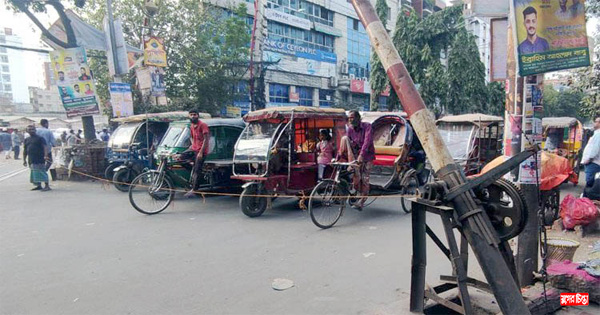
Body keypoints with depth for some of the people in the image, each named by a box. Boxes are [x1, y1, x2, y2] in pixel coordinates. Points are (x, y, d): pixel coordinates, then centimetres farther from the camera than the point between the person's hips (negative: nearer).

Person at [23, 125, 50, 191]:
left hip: (39, 159, -7)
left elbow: (45, 147, -15)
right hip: (31, 160, 7)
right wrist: (24, 160, 19)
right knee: (34, 173, 12)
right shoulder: (26, 140, 17)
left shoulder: (40, 138, -3)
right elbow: (25, 150, 22)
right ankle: (38, 186, 21)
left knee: (42, 172, -9)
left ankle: (47, 186, -6)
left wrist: (45, 155, -29)